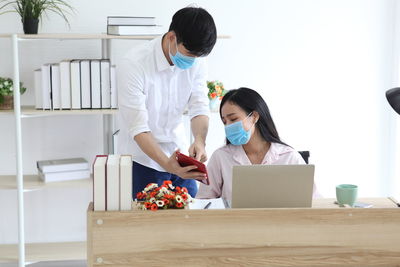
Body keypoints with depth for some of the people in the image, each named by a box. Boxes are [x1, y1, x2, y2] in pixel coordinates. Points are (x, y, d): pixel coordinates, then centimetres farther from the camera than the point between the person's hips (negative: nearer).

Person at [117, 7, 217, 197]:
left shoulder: (196, 63, -6)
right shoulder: (132, 65, -23)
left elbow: (199, 108, -7)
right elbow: (138, 128, -26)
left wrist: (200, 140, -29)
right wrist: (167, 165, -39)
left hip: (178, 157, 5)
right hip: (142, 159, -5)